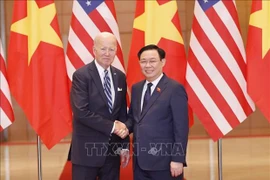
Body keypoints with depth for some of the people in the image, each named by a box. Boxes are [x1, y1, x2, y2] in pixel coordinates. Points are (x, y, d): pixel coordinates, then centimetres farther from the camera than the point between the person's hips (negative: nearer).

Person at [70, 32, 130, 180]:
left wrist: (124, 145, 8)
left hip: (112, 149, 6)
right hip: (87, 149, -5)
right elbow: (81, 112, -19)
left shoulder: (120, 77, 8)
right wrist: (112, 126, -16)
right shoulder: (81, 75, -10)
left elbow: (122, 113, 12)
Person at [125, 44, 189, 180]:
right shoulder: (136, 88, 12)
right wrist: (126, 127, -2)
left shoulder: (175, 89, -9)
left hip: (164, 161, -6)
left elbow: (181, 127, -12)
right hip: (139, 160, 7)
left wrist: (178, 159, -15)